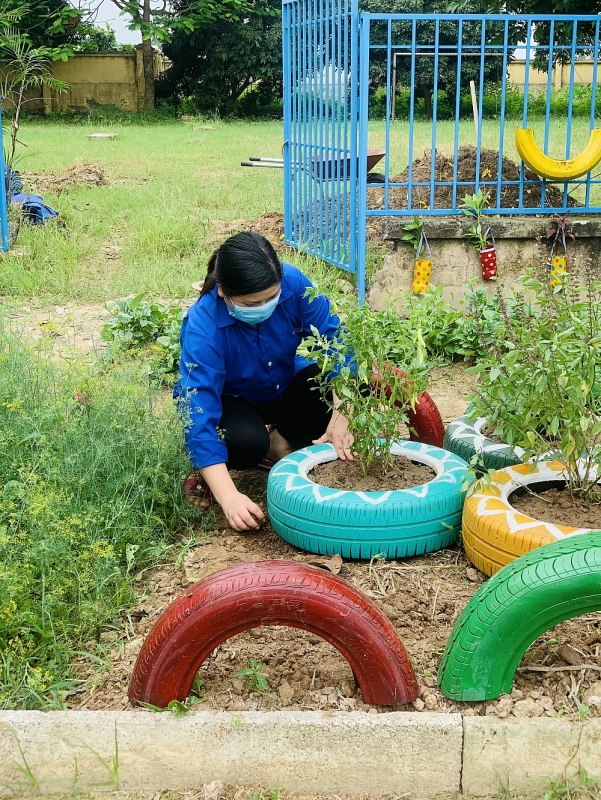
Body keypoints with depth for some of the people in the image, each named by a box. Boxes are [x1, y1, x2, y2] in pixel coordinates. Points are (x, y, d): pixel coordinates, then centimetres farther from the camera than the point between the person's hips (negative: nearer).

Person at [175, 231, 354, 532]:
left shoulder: (293, 283, -28)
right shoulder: (202, 327, -35)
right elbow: (198, 416, -39)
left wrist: (341, 411, -33)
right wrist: (228, 496, -48)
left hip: (284, 388, 4)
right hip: (228, 400, -4)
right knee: (245, 442, -37)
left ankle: (280, 442, -5)